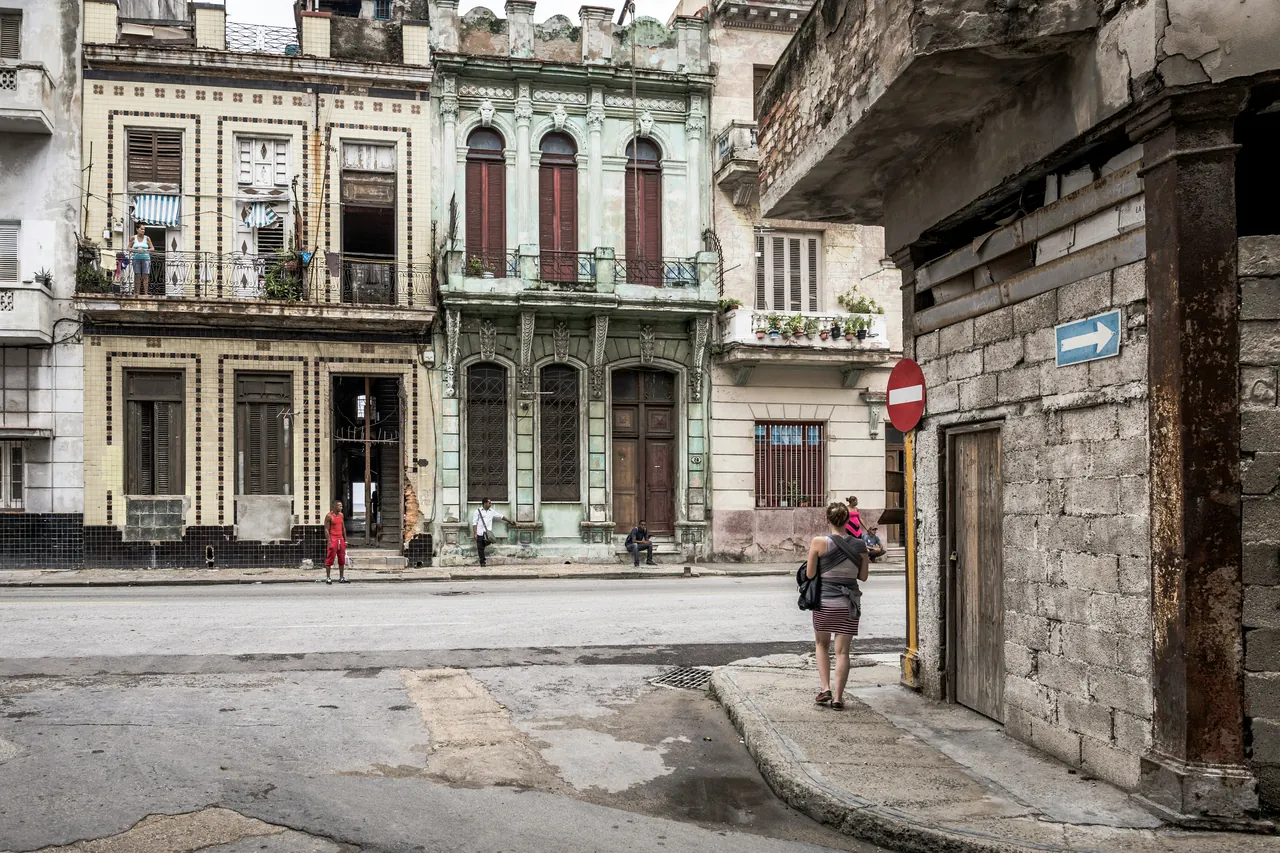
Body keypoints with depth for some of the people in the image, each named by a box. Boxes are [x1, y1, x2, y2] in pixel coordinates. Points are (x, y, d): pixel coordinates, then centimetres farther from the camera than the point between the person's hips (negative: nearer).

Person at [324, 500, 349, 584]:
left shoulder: (341, 515, 12)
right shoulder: (329, 516, -7)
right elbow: (326, 529, -10)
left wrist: (345, 540, 13)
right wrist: (329, 541, -16)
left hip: (341, 539, 6)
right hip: (333, 539, -6)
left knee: (342, 559, 6)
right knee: (330, 559, -3)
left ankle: (341, 578, 11)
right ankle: (328, 578, 3)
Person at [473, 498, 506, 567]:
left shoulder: (492, 511, 13)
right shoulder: (478, 511, 0)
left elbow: (501, 516, 18)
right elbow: (474, 522, -2)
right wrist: (475, 533, -8)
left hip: (488, 532, 3)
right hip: (480, 532, -3)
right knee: (480, 548, -1)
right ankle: (482, 561, 11)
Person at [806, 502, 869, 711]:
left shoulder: (819, 543, -10)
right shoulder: (859, 545, -2)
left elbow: (810, 574, -7)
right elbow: (863, 576, 6)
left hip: (825, 601, -1)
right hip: (849, 603, 2)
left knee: (821, 644, 20)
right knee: (842, 651, 8)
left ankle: (825, 688, 10)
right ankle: (837, 697, 8)